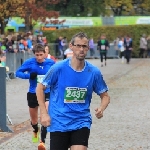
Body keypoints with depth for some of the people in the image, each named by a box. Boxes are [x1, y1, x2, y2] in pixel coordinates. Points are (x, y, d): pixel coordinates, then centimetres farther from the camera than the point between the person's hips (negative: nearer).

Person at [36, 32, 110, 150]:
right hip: (58, 122, -1)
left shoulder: (94, 72, -3)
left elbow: (105, 96, 8)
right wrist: (44, 113, -7)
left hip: (81, 122, 1)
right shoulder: (58, 68, -9)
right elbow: (40, 88, 1)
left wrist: (101, 108, -14)